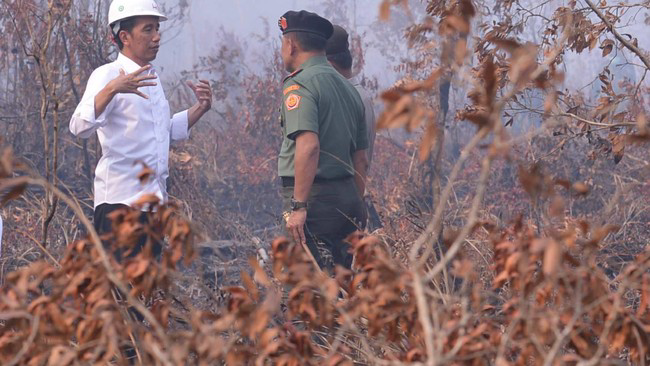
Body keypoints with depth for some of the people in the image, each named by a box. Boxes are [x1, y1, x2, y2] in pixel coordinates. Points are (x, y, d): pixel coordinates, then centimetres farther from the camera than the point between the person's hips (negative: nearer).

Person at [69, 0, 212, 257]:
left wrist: (200, 108, 15)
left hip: (153, 198, 9)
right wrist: (111, 90, -38)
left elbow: (169, 130, 30)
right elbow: (80, 127, -24)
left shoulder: (151, 78, 17)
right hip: (120, 200, -9)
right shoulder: (107, 75, -9)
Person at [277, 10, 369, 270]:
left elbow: (308, 146, -23)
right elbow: (361, 159, 21)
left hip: (316, 199, -9)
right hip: (347, 197, 9)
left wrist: (299, 206, -22)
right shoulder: (348, 88, 19)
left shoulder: (299, 84, -9)